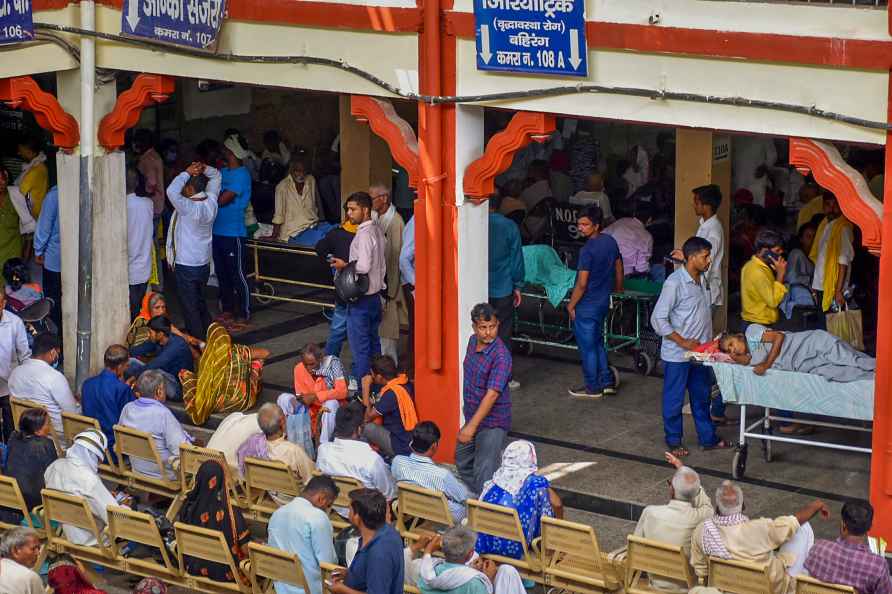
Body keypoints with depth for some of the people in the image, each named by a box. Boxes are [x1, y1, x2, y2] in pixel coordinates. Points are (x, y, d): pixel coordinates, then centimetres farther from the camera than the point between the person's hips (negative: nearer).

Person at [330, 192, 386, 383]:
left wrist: (344, 265, -14)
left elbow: (364, 266, -29)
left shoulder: (364, 234, -20)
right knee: (373, 342, 18)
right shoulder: (377, 230, 9)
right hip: (375, 294, 10)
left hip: (361, 297, -10)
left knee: (359, 345, -2)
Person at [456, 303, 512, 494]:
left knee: (484, 472, -7)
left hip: (492, 422, -9)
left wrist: (472, 426, -34)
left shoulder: (501, 356, -26)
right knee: (462, 462, 23)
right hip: (473, 416, 9)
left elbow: (492, 394, -31)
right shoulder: (473, 341, 0)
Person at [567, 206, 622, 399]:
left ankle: (592, 388, 14)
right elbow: (619, 268, 14)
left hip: (587, 305, -8)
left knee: (587, 347, 5)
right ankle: (607, 381, 24)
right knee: (598, 343, 21)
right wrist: (618, 289, 29)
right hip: (604, 301, 8)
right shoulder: (610, 241, 1)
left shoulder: (588, 250, -23)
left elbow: (582, 284, -22)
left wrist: (571, 305, -11)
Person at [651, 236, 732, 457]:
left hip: (700, 352, 8)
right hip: (677, 354, -8)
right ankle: (673, 441, 19)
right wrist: (683, 342, -19)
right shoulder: (674, 283, -20)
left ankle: (708, 438, 28)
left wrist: (708, 341, 12)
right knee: (674, 399, 6)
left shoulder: (702, 280, 5)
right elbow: (658, 319, -20)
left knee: (701, 397, 18)